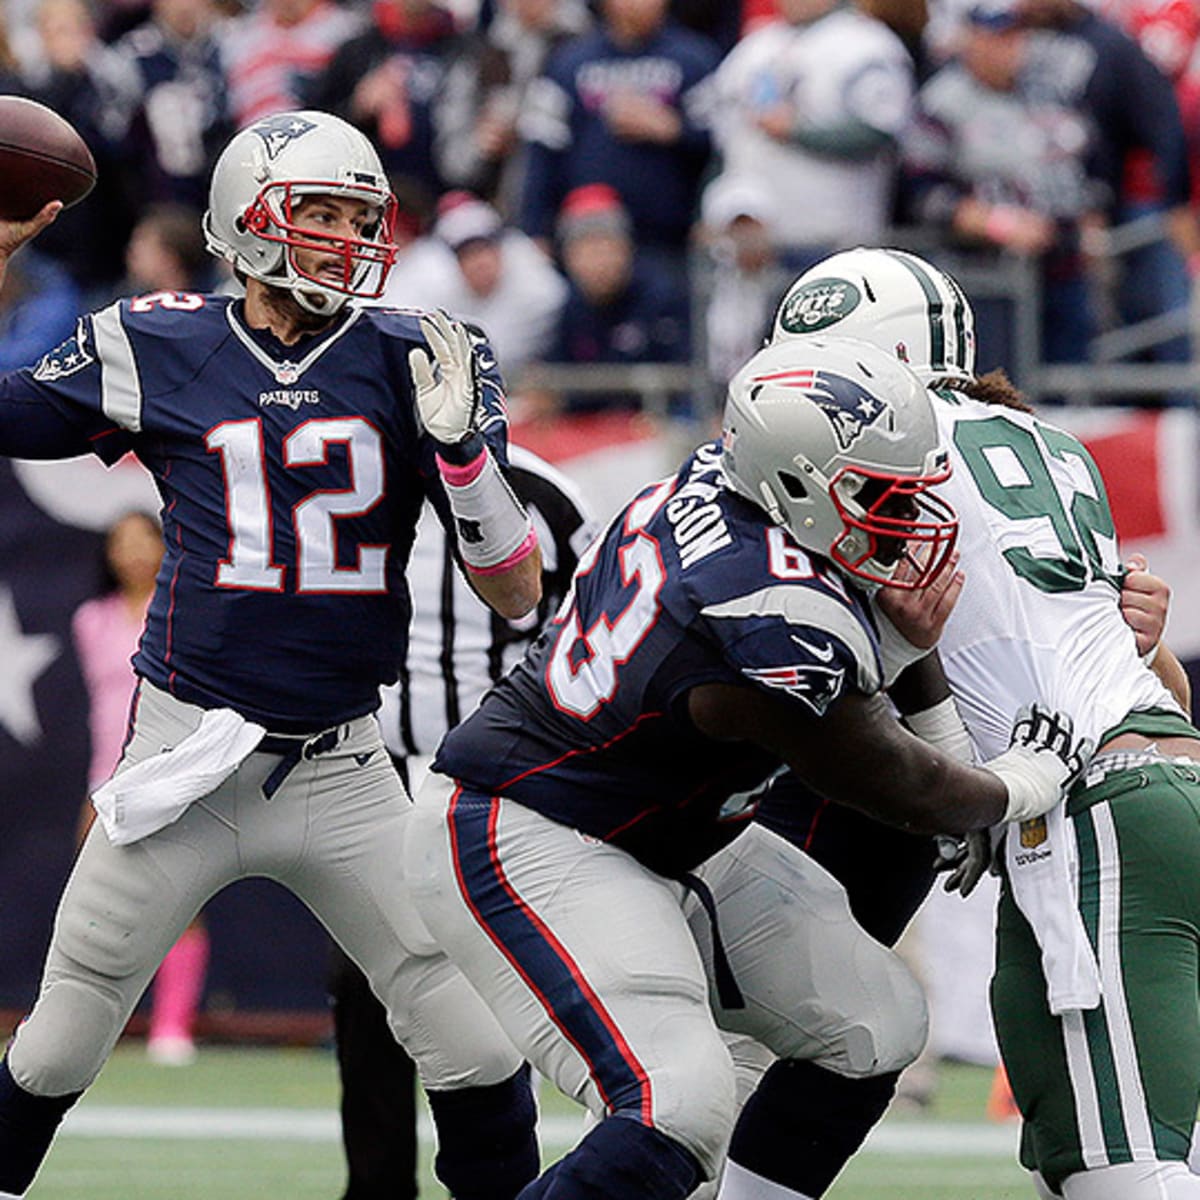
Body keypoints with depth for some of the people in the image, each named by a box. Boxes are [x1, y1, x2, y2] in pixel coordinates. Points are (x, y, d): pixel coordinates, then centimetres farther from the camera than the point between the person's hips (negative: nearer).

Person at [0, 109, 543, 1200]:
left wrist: (460, 446, -18)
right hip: (185, 763, -1)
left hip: (341, 770, 1)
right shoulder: (153, 353, -1)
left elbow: (516, 593, -2)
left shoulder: (409, 363, 0)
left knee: (474, 1041, -6)